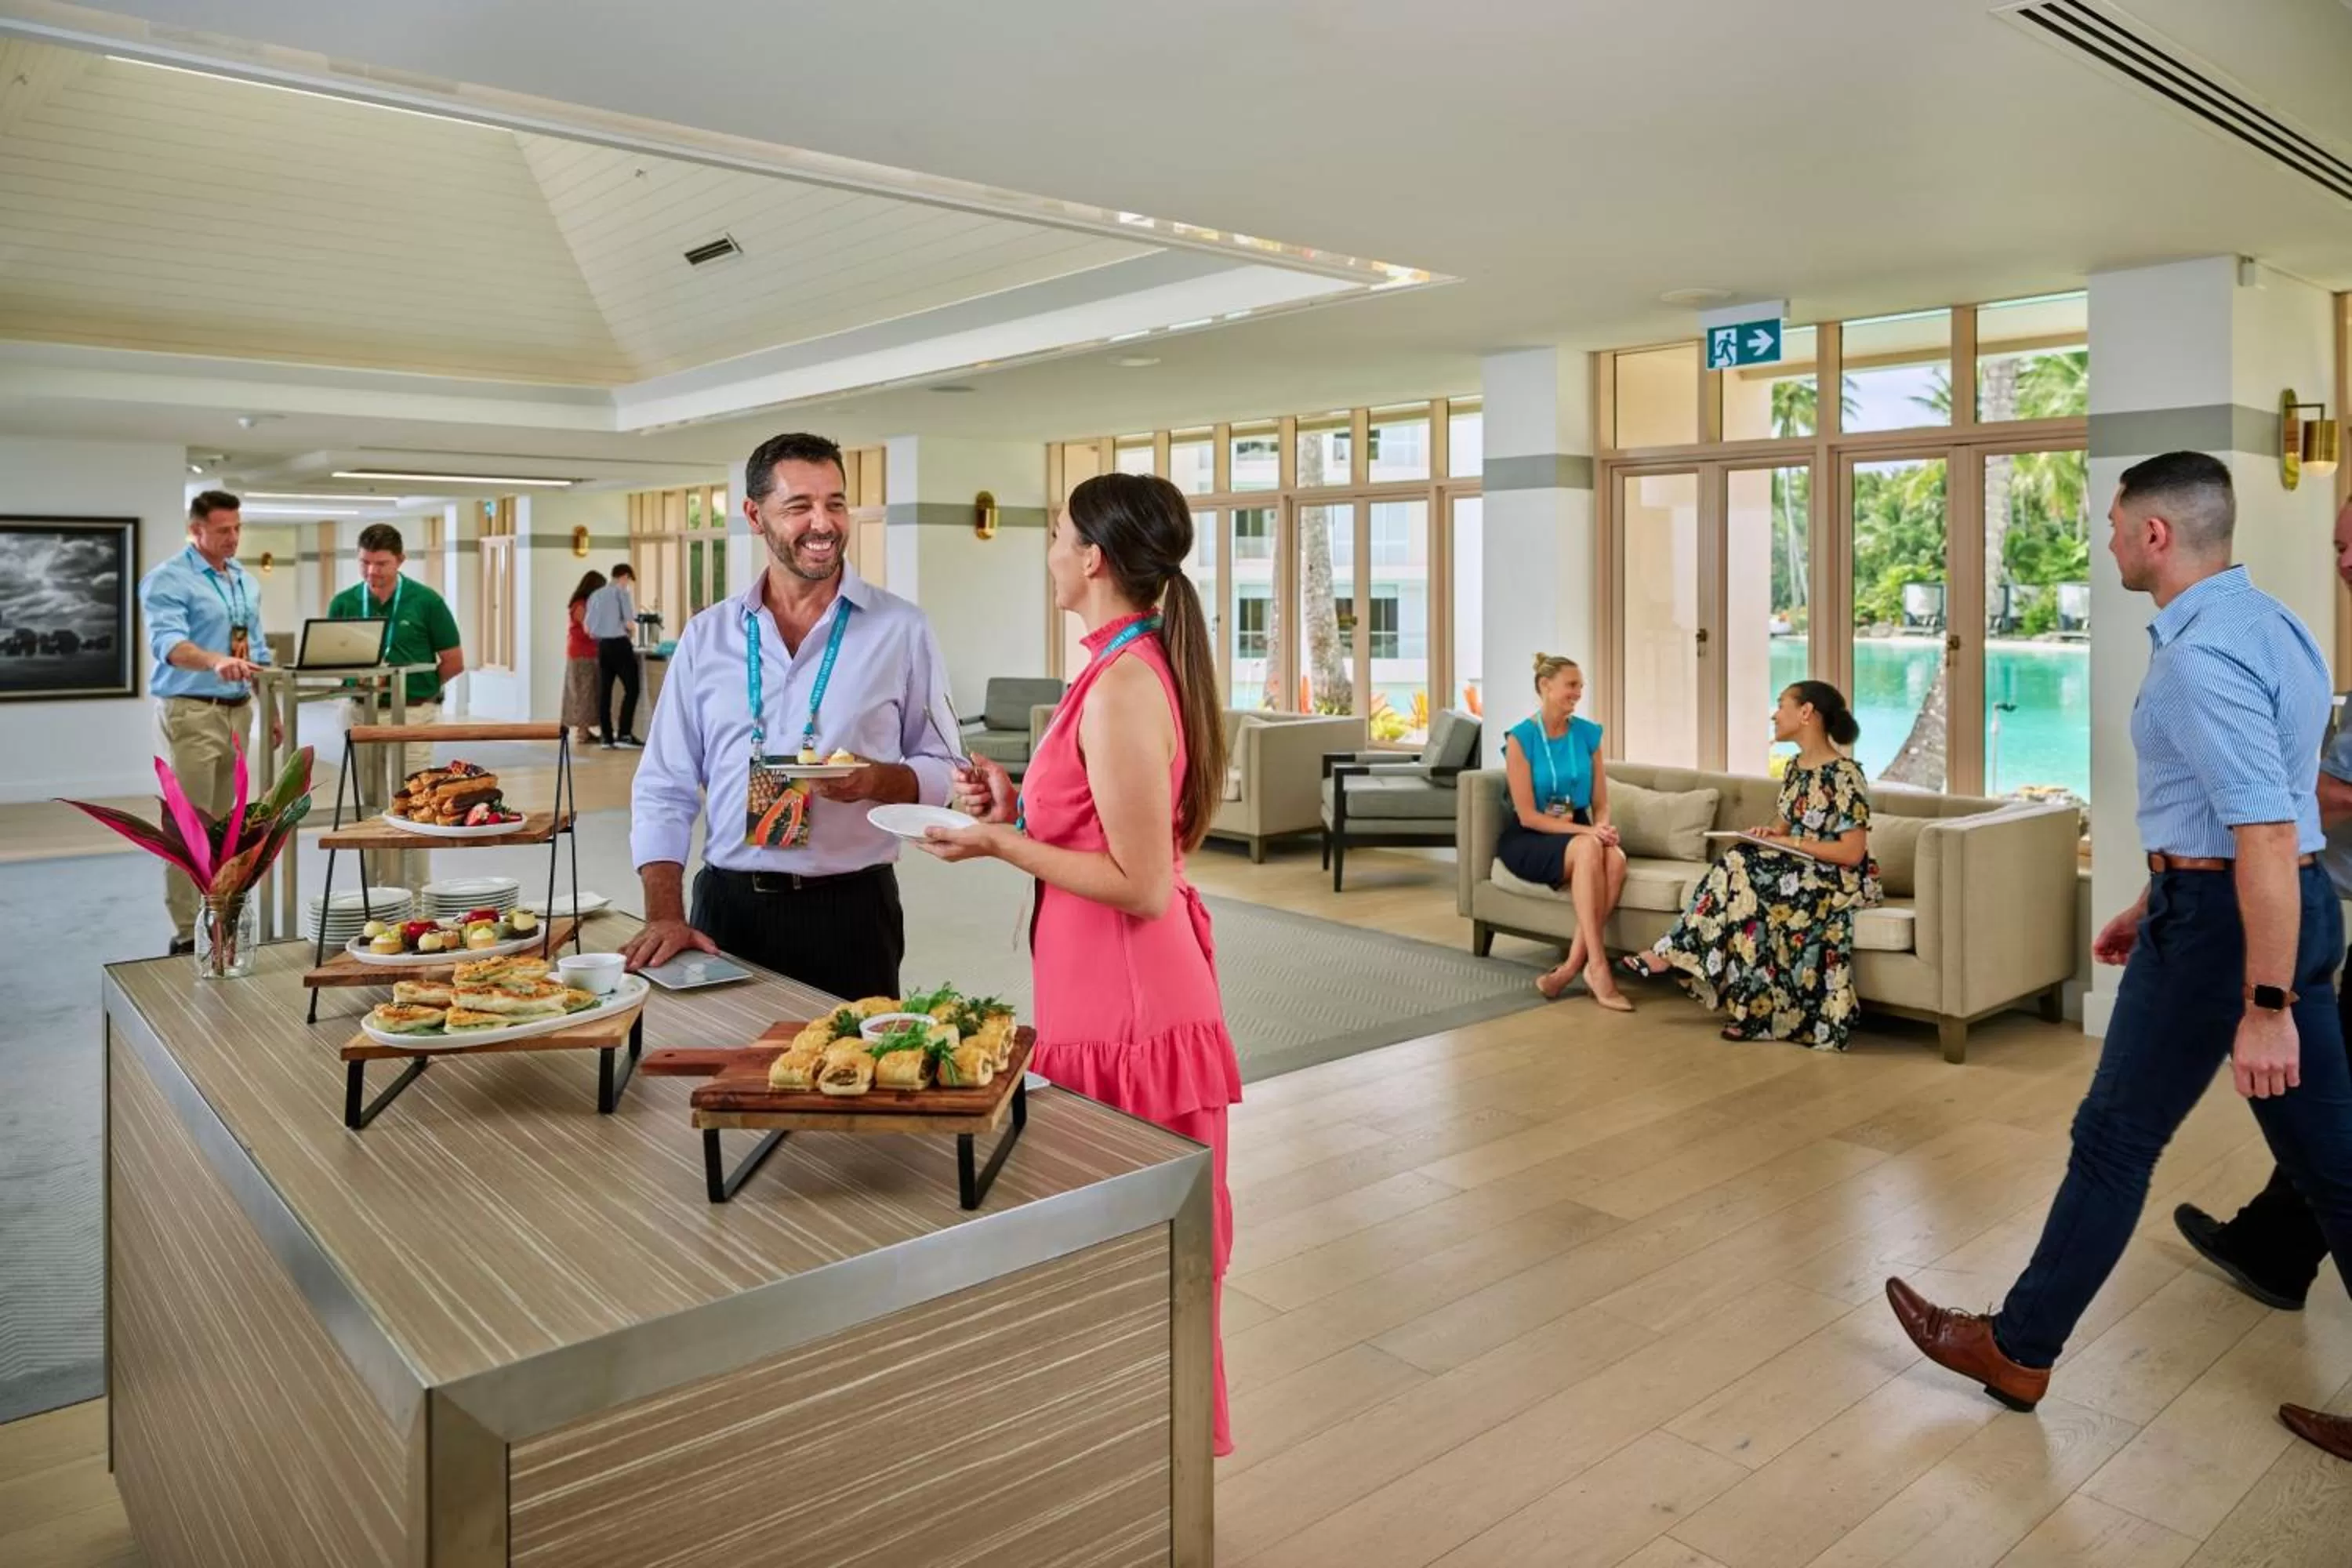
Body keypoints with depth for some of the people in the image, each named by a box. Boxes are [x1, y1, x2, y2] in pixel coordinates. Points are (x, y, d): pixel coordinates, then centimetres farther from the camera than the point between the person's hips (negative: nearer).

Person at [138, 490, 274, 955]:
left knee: (222, 823, 12)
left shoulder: (246, 582, 15)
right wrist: (216, 662, -42)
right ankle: (186, 932, -4)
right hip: (190, 711, -7)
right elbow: (169, 642, -24)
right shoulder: (168, 580, -8)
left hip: (238, 710, 7)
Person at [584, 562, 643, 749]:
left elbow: (587, 627, 13)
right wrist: (632, 631, 10)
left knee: (604, 691, 6)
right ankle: (624, 734, -10)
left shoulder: (595, 595, 15)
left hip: (602, 645, 7)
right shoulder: (623, 592, -4)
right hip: (619, 644, -7)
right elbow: (629, 624, -12)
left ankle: (606, 736, 5)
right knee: (631, 688, -3)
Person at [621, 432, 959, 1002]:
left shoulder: (901, 630, -1)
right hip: (727, 907, 2)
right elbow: (664, 787, 6)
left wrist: (880, 780, -19)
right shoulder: (707, 636, 6)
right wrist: (665, 914, -5)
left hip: (851, 912, -2)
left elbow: (942, 769, 3)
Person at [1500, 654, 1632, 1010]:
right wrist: (1587, 831, -22)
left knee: (1616, 857, -31)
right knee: (1588, 849, -36)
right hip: (1528, 840, -4)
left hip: (1578, 831, 4)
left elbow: (1600, 804, 8)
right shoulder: (1520, 738, -10)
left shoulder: (1588, 733, 5)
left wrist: (1602, 827, -16)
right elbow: (1528, 815, -13)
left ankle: (1573, 965, -29)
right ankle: (1597, 967, -35)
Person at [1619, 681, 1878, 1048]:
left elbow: (1852, 853, -20)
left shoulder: (1844, 775, -17)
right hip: (1800, 869, 8)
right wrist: (1770, 835, -7)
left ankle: (1672, 955, -16)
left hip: (1842, 878, -8)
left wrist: (1790, 843, -19)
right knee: (1740, 863, -18)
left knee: (1743, 870, -26)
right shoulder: (1795, 767, 9)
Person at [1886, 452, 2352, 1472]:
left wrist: (2267, 1007, -25)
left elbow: (2267, 834, -26)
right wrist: (2152, 906, 27)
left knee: (2114, 1143, 5)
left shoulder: (2200, 653, -21)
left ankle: (2018, 1351, 22)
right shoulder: (2264, 621, 12)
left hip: (2229, 919, -9)